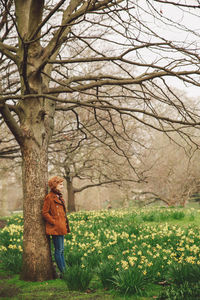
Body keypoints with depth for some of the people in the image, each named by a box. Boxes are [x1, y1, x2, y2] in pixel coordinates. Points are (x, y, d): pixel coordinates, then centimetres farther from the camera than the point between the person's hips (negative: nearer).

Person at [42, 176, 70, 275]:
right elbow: (45, 213, -14)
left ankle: (65, 270, 18)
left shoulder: (59, 197, 15)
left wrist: (65, 224, 14)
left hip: (61, 228, 9)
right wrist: (54, 222, -15)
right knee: (59, 250, -4)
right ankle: (63, 272, 1)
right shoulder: (49, 197, -12)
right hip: (55, 228, -9)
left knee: (61, 249, 13)